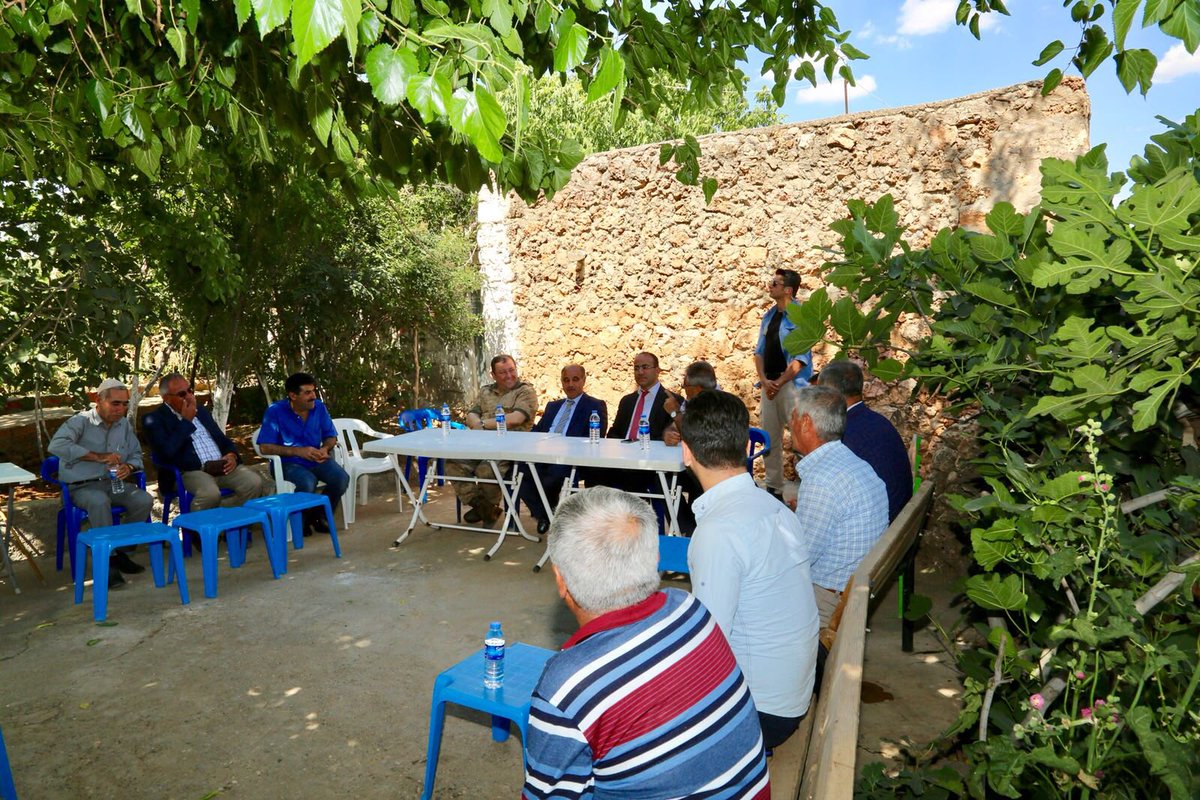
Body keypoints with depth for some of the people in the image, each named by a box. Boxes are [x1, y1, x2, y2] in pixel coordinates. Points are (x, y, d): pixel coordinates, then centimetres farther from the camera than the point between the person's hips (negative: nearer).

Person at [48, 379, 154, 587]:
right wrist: (97, 456, -30)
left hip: (113, 483, 5)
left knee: (144, 500, -22)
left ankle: (118, 549, -3)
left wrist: (129, 467, -10)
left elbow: (136, 455, 15)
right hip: (82, 486, -5)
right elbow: (56, 445, -26)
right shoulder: (81, 421, -8)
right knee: (99, 502, -37)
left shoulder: (124, 425, 10)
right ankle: (108, 562, -26)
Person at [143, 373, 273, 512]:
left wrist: (232, 455, 2)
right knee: (210, 493, -36)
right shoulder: (154, 419, 2)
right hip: (191, 471, -6)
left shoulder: (201, 411, 22)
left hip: (223, 466, 6)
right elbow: (168, 452, -15)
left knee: (255, 483, -20)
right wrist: (186, 421, -7)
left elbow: (223, 439, 25)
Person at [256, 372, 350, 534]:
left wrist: (325, 449, -14)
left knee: (342, 478, -23)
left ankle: (320, 515, 4)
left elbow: (331, 437, 10)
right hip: (289, 462, -4)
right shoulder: (275, 411, -12)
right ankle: (302, 519, -3)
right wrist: (297, 451, -24)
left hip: (316, 459, 4)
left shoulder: (319, 407, 0)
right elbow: (265, 447, -15)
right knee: (307, 483, -35)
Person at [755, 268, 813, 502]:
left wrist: (779, 383, -13)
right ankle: (773, 488, 22)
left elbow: (800, 358, -14)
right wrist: (764, 381, -3)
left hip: (792, 384, -7)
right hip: (770, 384, 7)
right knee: (769, 437, 11)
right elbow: (759, 352, 11)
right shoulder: (768, 316, 11)